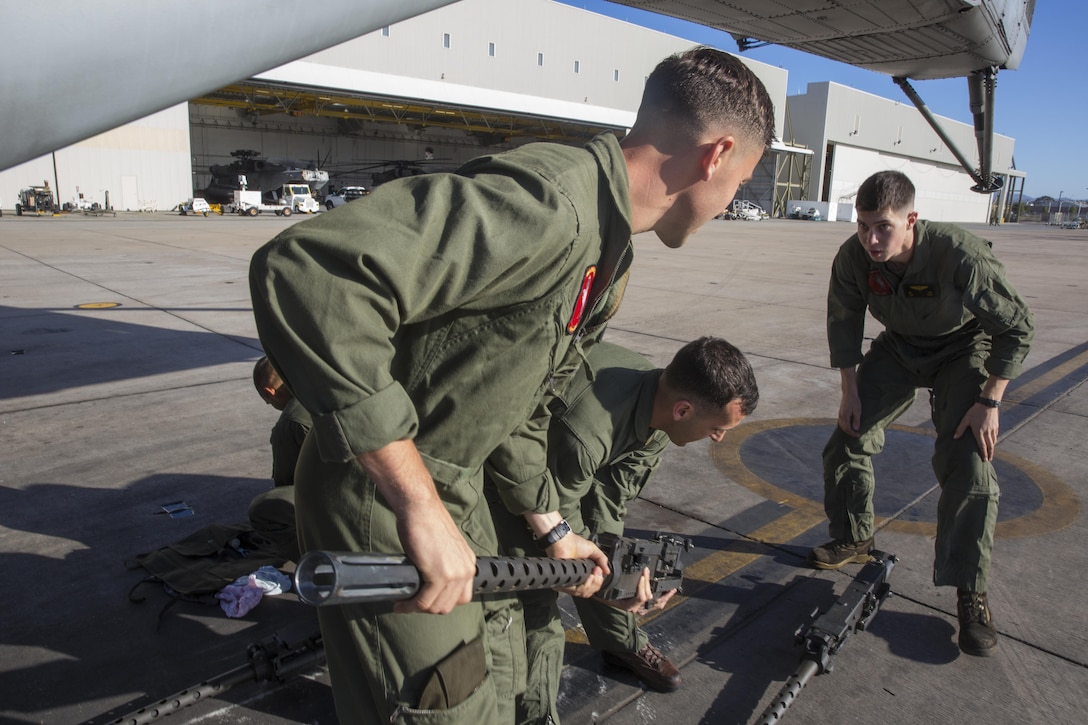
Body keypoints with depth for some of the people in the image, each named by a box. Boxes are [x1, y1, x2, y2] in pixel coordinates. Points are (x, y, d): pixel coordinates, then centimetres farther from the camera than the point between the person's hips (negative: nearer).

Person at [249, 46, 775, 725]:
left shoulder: (609, 251, 8)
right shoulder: (550, 203, -27)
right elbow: (307, 271, -38)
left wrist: (552, 530, 20)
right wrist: (420, 506, -34)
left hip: (454, 489, 10)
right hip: (383, 497, -9)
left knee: (499, 670, 26)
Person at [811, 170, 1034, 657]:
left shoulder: (961, 255, -35)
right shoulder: (853, 257, -23)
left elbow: (1017, 327, -21)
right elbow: (843, 323, -5)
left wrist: (989, 402, -22)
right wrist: (850, 391, -7)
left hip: (963, 351, -4)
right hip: (899, 348, 4)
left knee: (968, 465, -15)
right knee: (849, 437, -3)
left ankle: (971, 594, -4)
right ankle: (853, 539, 20)